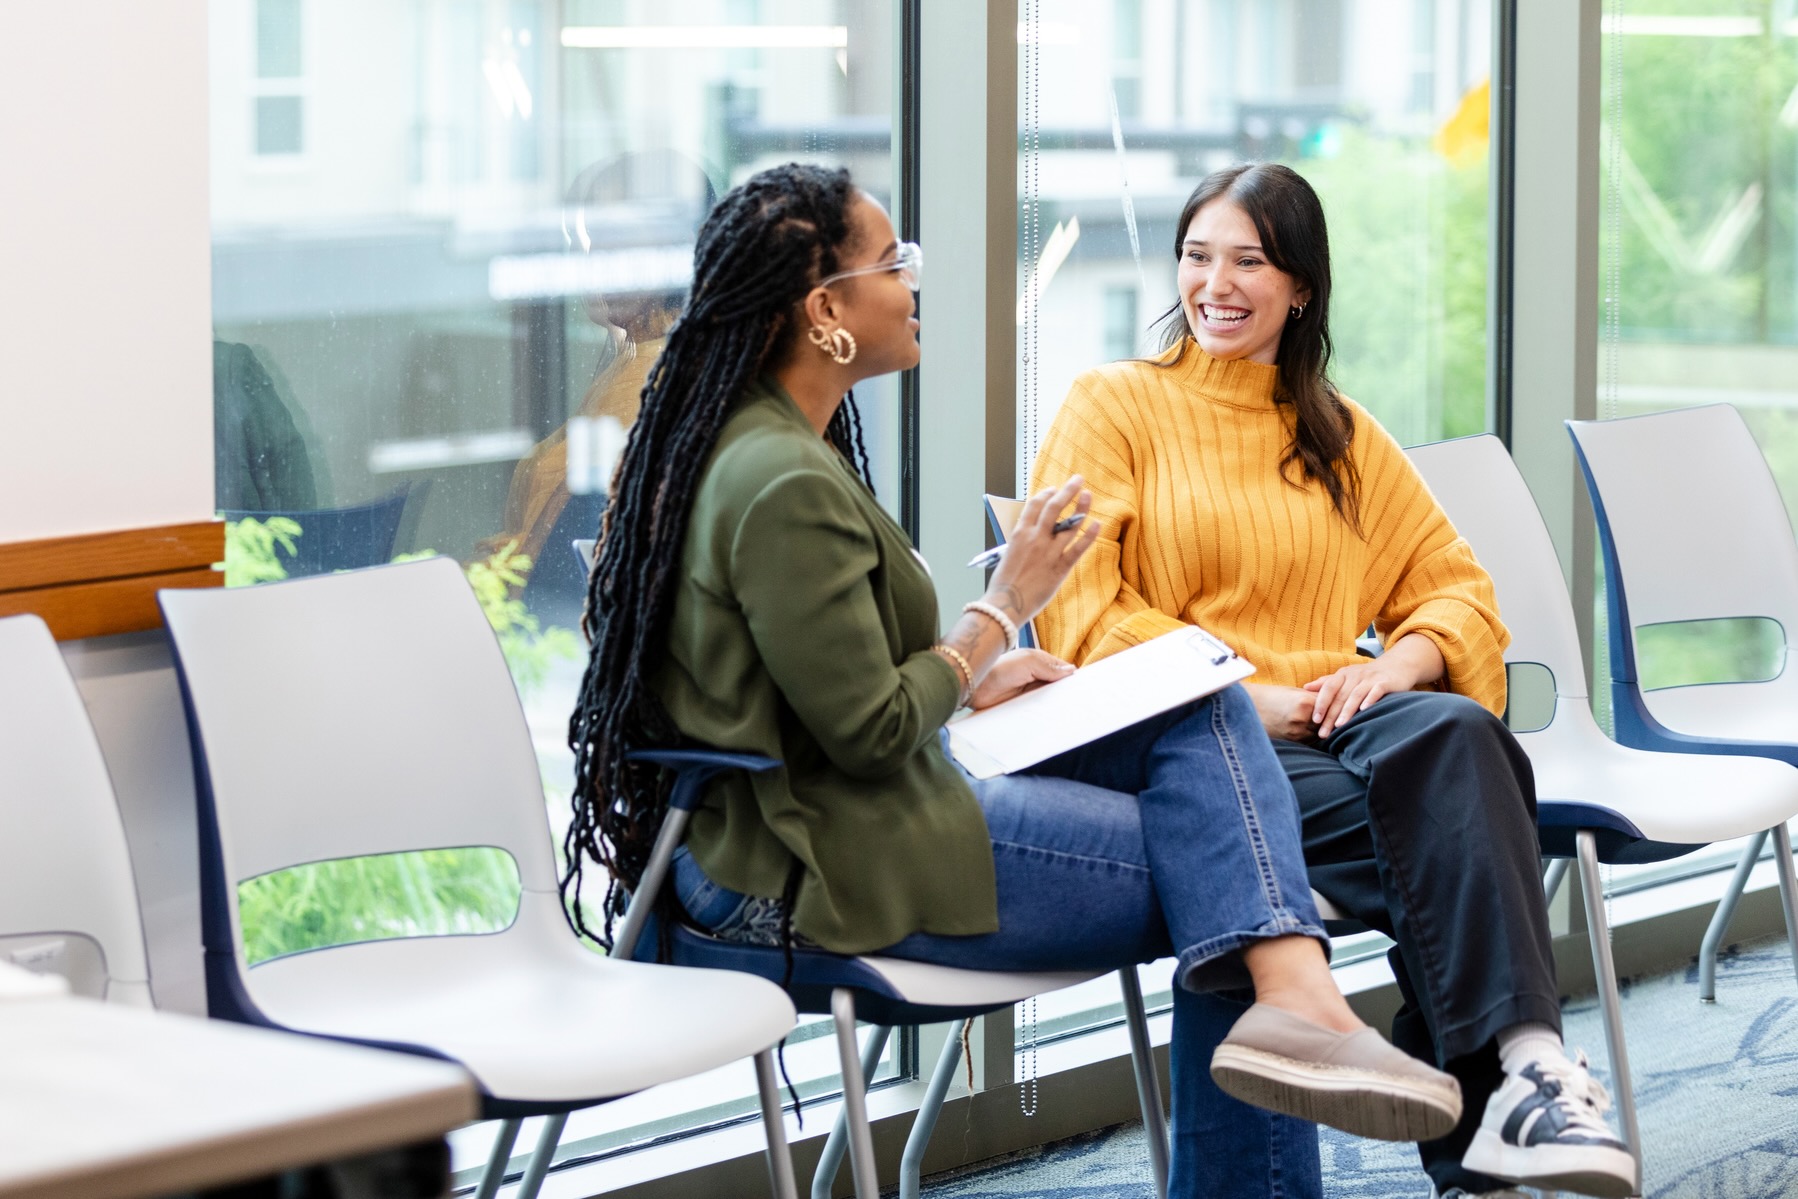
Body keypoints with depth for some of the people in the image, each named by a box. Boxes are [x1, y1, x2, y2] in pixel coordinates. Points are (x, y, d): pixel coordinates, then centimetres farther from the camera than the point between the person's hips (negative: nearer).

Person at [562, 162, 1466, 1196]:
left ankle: (1294, 998, -15)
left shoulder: (731, 443, 11)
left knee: (1204, 711, 1)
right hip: (836, 876, -10)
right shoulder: (786, 488, -22)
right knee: (1215, 862, -4)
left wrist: (971, 679, 10)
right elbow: (872, 735, -20)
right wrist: (1003, 612, -8)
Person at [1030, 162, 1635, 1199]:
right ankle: (1524, 1068, -38)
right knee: (1449, 822, -33)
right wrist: (1248, 695, -15)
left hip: (1332, 725, 4)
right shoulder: (1114, 407, 8)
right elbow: (1083, 619, -3)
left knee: (1452, 734, -34)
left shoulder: (1339, 435, 23)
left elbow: (1459, 589, 16)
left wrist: (1397, 667, -7)